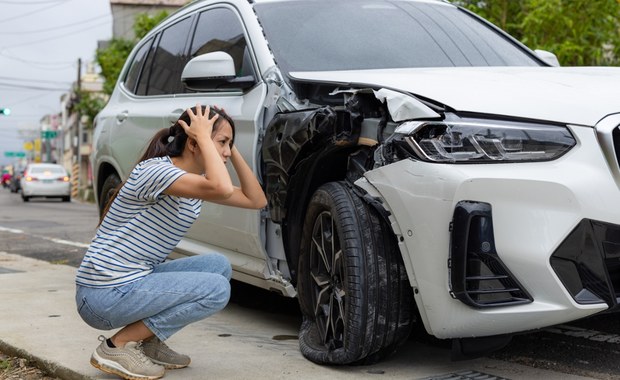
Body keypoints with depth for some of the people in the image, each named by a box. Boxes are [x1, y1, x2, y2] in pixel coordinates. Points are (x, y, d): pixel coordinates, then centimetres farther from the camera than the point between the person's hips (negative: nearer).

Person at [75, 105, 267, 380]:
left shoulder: (195, 181, 8)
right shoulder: (154, 170, -20)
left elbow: (256, 200, 8)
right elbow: (222, 189, -37)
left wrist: (231, 149, 1)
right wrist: (204, 138, -23)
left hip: (136, 281, 9)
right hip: (104, 295, -9)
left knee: (219, 265, 3)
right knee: (216, 289, -15)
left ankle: (147, 342, 8)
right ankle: (118, 346, -7)